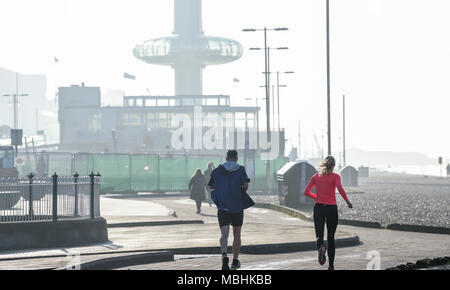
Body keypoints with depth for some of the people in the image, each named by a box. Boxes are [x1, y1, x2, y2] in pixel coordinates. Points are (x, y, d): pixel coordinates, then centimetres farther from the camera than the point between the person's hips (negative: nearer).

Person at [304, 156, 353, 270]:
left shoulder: (316, 176, 7)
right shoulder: (335, 176, -2)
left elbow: (306, 192, 7)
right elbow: (340, 188, -20)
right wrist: (347, 201, -10)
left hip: (318, 208, 1)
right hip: (332, 209, -1)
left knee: (319, 236, -3)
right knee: (331, 237, 13)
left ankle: (321, 247, -40)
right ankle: (331, 265, 14)